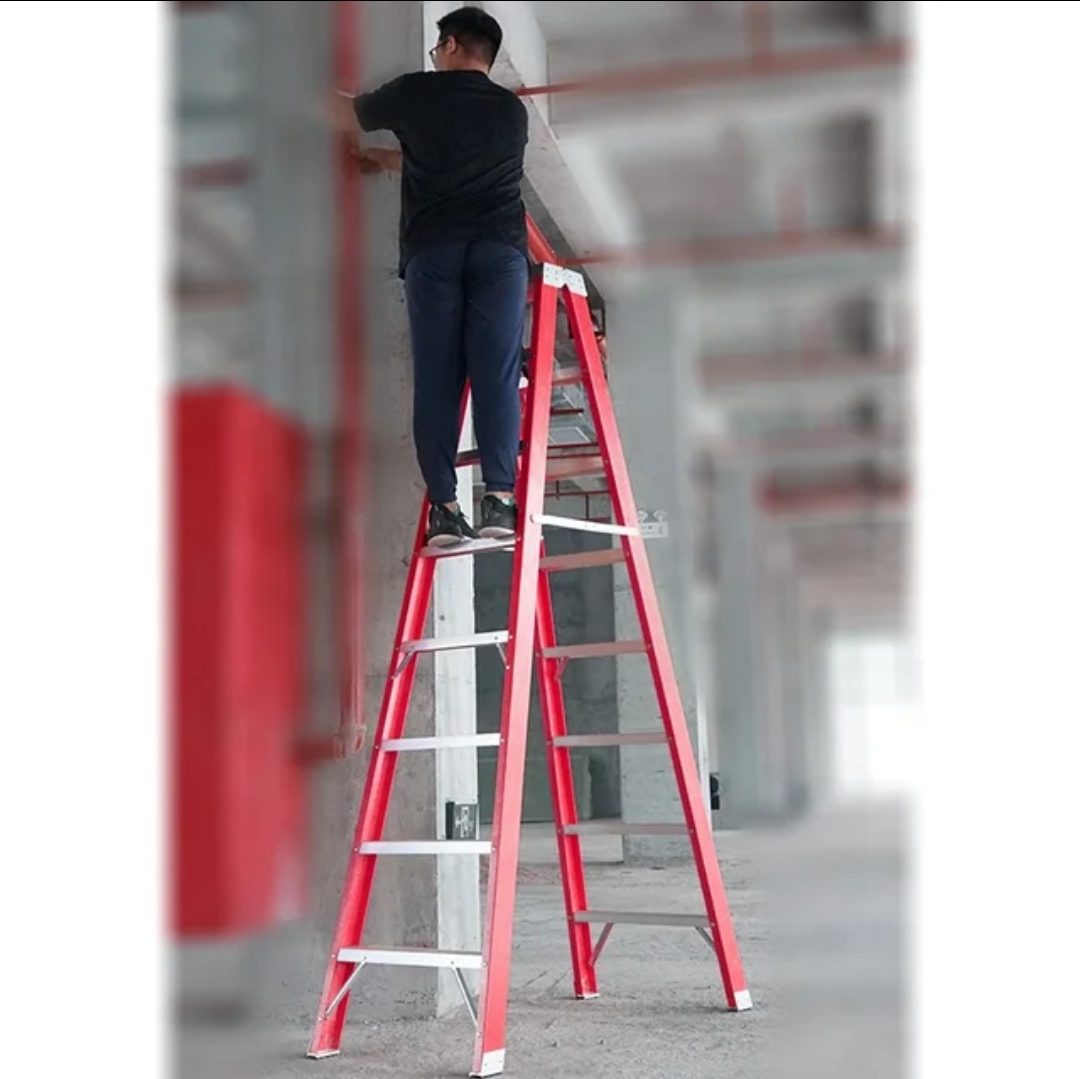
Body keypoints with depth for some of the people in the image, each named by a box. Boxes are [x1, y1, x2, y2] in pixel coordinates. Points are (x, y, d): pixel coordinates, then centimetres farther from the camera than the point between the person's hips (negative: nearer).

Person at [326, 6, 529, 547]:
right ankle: (499, 499, -17)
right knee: (496, 372, -6)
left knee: (435, 377, -2)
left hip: (432, 249, -1)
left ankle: (443, 508, -8)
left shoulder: (415, 91, 15)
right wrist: (382, 159, 48)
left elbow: (344, 113, 31)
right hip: (500, 247, 1)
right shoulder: (513, 110, 23)